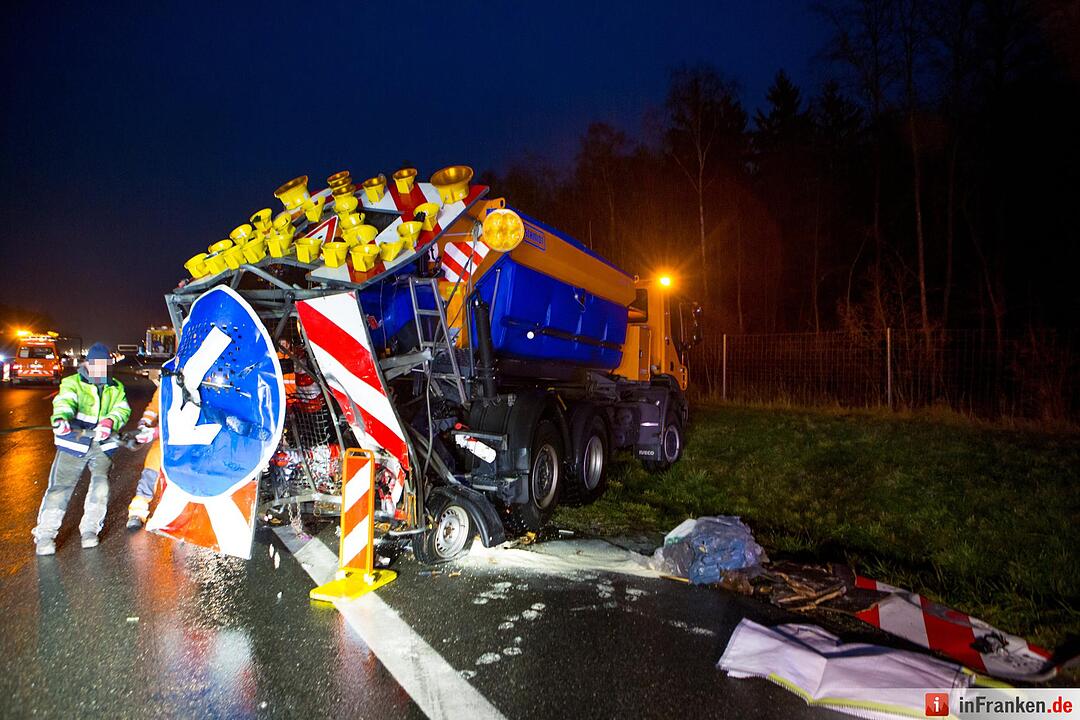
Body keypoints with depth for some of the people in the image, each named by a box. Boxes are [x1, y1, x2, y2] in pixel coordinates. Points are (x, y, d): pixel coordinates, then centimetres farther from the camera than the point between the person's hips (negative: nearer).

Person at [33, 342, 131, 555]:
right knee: (61, 486, -7)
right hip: (74, 443, -2)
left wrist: (110, 421, -26)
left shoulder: (116, 388, 14)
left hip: (102, 444, 2)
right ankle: (45, 534, 5)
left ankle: (89, 530, 5)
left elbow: (122, 409, -2)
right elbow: (64, 402, -17)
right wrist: (60, 418, -41)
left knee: (101, 484, -11)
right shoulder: (73, 382, 4)